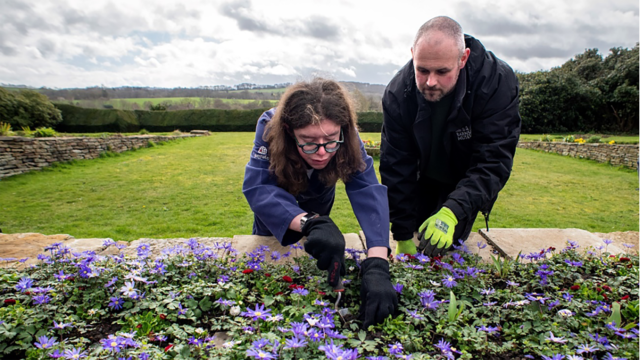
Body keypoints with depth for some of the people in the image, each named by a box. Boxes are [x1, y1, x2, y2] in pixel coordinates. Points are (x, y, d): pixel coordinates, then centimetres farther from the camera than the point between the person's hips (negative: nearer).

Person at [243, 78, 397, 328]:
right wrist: (311, 222, -66)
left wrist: (377, 265, -63)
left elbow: (369, 194, -48)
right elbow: (257, 187, -49)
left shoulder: (347, 139, -37)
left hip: (318, 196, 1)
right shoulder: (270, 128, -40)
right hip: (277, 190, 0)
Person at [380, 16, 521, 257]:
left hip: (465, 188, -1)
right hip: (423, 181, 2)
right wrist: (404, 236, -22)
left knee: (445, 248, -10)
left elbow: (492, 163, -33)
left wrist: (452, 212, -49)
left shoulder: (498, 83, -31)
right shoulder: (398, 92, -26)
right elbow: (396, 168, -22)